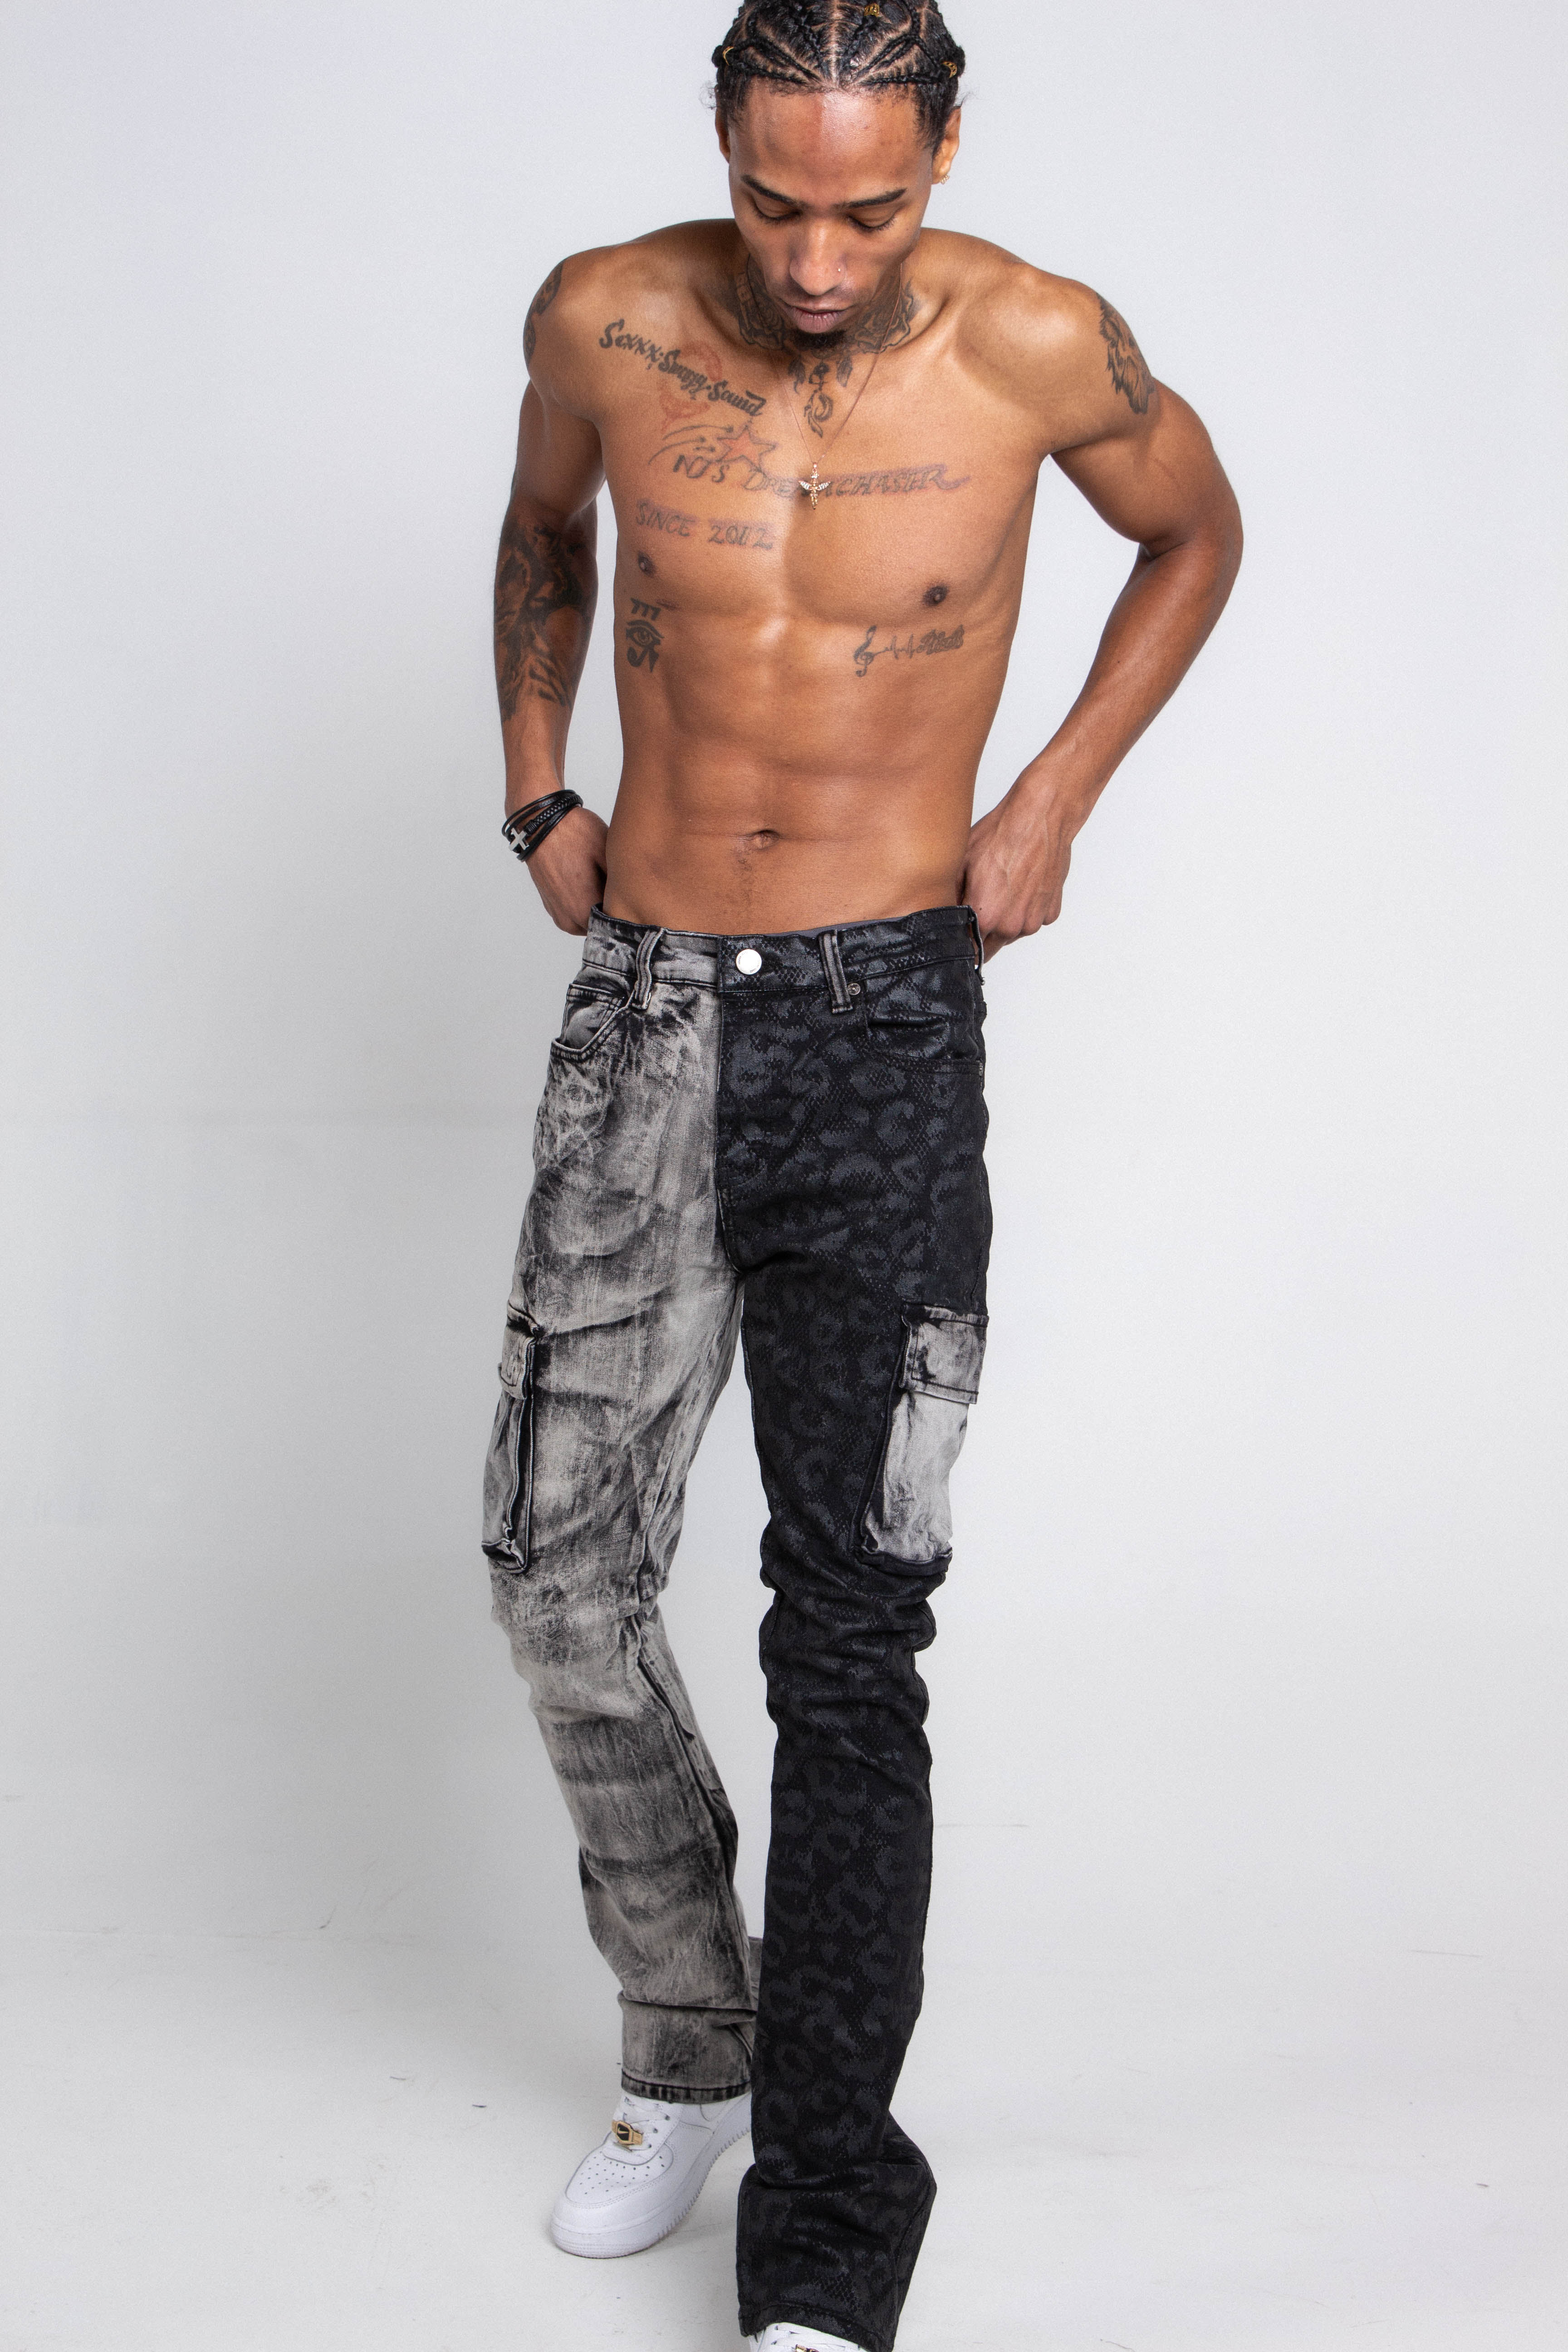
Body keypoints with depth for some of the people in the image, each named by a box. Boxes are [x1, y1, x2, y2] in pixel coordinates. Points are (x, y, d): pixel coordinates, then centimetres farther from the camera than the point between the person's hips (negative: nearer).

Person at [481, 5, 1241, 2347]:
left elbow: (1196, 533, 12)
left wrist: (1053, 804, 2)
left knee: (848, 1631, -5)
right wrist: (537, 791, 10)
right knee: (557, 1566, 4)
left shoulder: (1039, 348, -8)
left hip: (880, 1022, -3)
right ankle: (689, 2052, 28)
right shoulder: (603, 319, -1)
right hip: (642, 1010, 3)